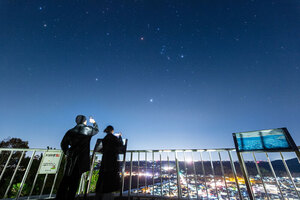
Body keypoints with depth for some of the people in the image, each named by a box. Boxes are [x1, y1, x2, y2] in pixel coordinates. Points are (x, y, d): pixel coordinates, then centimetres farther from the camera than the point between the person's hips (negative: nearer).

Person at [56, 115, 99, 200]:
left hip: (71, 158, 4)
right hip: (82, 158, -3)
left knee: (66, 179, 12)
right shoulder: (88, 129, -3)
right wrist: (94, 122, 32)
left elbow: (63, 144, 9)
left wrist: (67, 153, 19)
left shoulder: (71, 131, 6)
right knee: (75, 180, 4)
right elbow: (96, 130, 18)